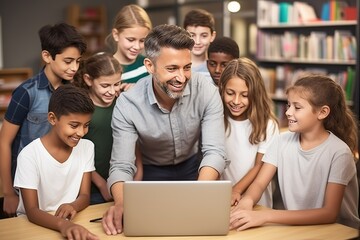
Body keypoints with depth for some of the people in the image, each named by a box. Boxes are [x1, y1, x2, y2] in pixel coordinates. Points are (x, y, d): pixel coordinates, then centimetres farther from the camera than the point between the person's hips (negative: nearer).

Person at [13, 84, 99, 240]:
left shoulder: (87, 147, 0)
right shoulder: (29, 155, -14)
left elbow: (85, 195, 0)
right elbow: (32, 211, -19)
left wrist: (72, 206, -23)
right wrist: (62, 224, -38)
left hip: (72, 221, 4)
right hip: (35, 223, -4)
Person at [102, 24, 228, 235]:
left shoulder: (207, 92, -23)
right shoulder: (127, 104, -24)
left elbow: (215, 152, -25)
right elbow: (121, 166, -24)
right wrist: (120, 204, -47)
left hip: (193, 167, 1)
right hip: (153, 172, -1)